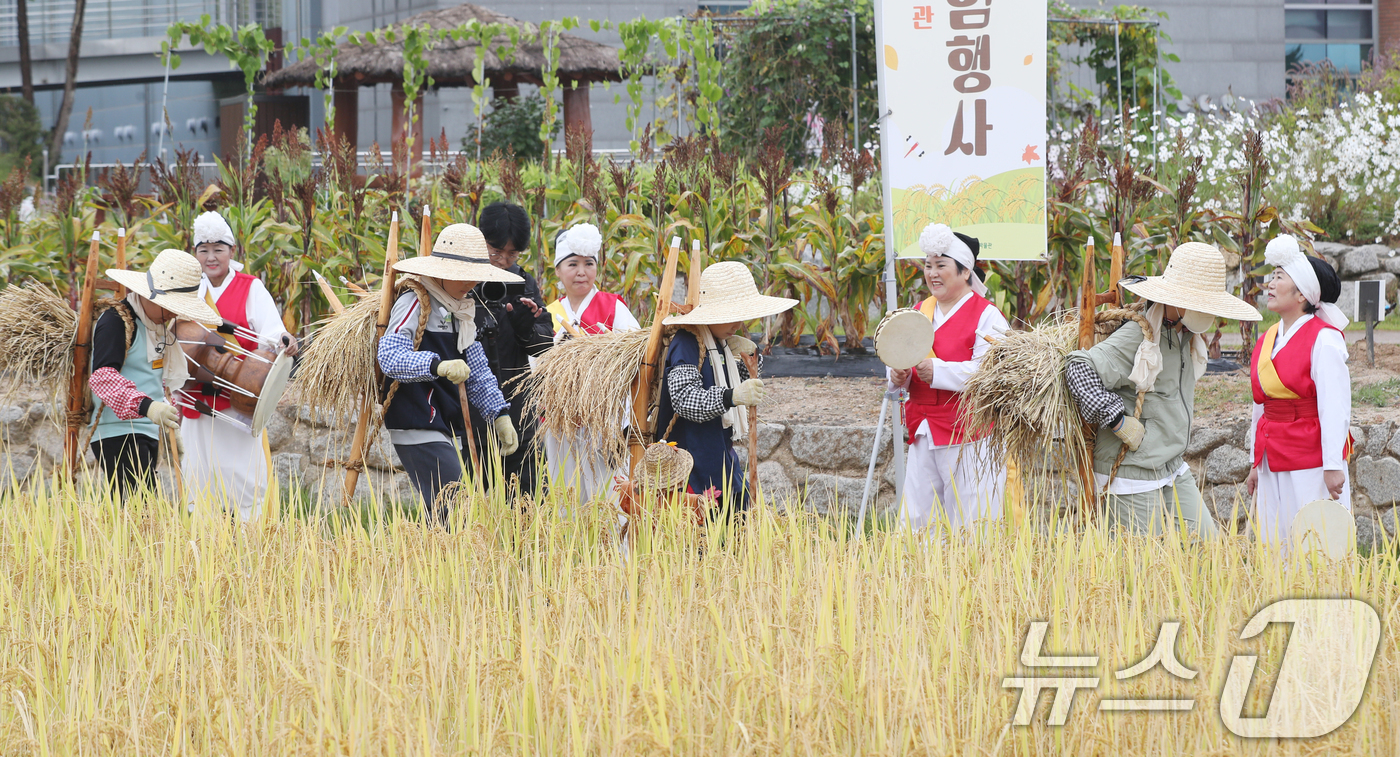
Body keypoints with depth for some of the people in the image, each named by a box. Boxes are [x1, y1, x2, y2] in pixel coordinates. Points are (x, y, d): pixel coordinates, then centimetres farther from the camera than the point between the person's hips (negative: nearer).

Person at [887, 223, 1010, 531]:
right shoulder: (919, 312, 16)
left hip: (968, 437, -6)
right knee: (916, 520, 4)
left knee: (967, 523, -6)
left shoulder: (986, 316, -5)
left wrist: (938, 371, -26)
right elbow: (901, 358, 16)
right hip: (923, 435, 6)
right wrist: (899, 376, -8)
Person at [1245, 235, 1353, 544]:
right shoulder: (1266, 341, 12)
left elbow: (1335, 407, -15)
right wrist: (1256, 463, 19)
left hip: (1311, 466, -7)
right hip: (1274, 466, 7)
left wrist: (1333, 465, -19)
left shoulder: (1323, 340, -10)